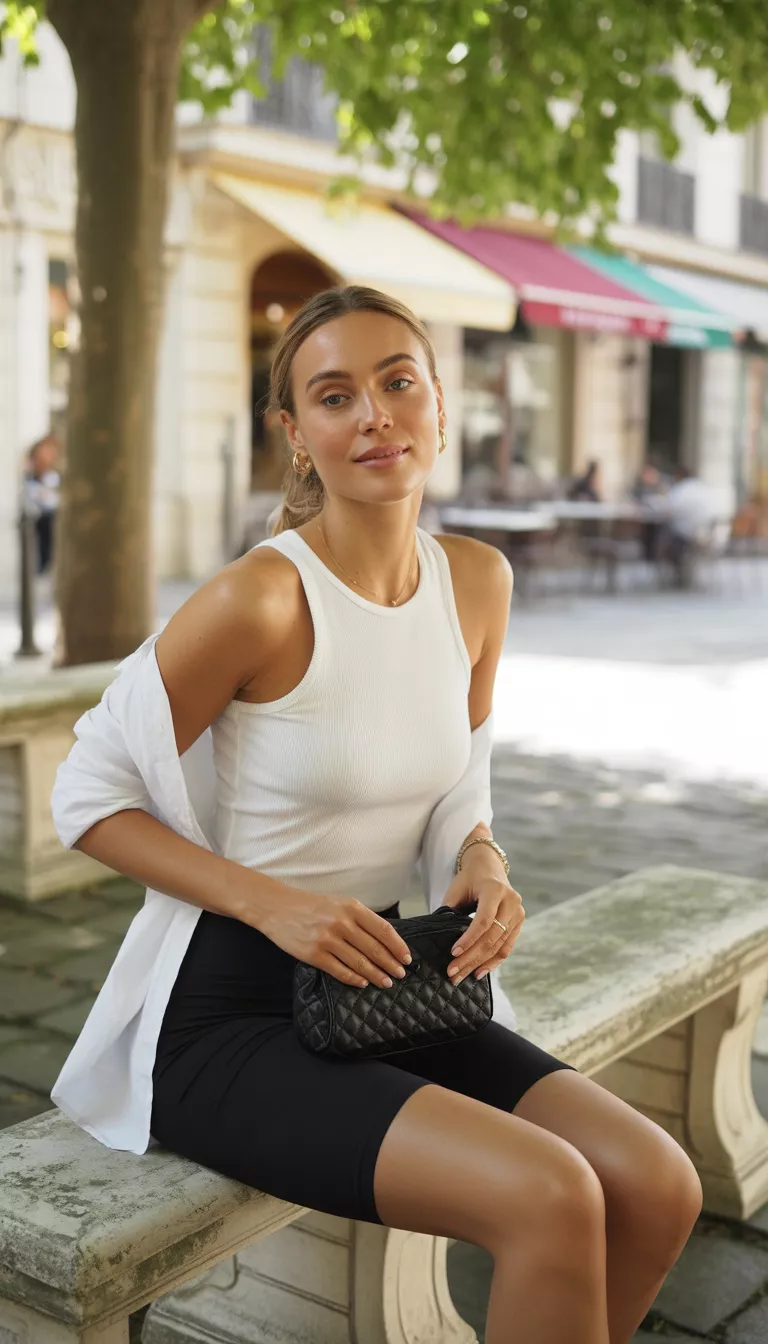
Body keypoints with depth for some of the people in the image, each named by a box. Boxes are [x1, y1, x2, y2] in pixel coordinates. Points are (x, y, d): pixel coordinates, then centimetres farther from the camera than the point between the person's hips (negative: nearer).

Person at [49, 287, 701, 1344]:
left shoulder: (478, 581, 2)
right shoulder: (259, 598, -18)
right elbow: (88, 795, -10)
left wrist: (485, 863, -8)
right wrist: (273, 903, -21)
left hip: (383, 988, 6)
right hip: (230, 1014, -6)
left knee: (658, 1186, -9)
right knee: (550, 1200, -24)